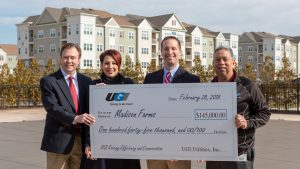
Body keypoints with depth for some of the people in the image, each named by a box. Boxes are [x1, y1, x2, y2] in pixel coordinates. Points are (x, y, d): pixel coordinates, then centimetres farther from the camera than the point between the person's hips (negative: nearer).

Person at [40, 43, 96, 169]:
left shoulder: (86, 81, 11)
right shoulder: (48, 81, -4)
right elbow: (52, 108, -16)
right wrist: (75, 118, -28)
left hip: (81, 139, 4)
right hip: (59, 140, -4)